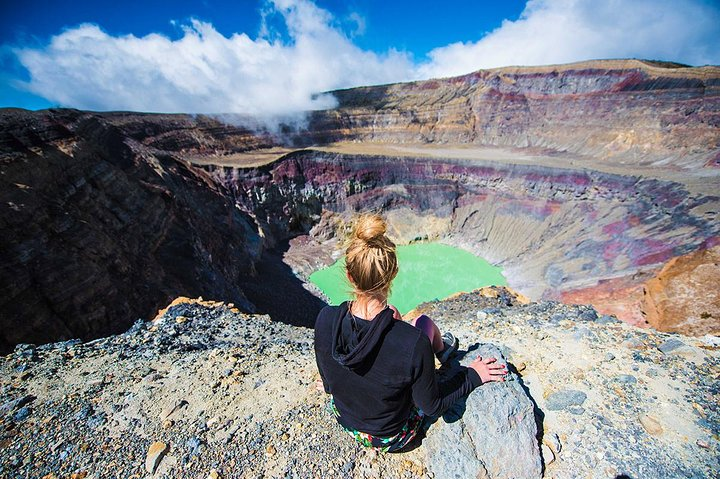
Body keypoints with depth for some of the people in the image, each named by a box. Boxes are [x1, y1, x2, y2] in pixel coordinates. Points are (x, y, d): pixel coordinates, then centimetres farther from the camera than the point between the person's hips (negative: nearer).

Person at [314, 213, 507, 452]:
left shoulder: (325, 319, -28)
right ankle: (442, 348, 38)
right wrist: (473, 375, -2)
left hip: (344, 421, 3)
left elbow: (327, 380, -9)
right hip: (392, 438, -2)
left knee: (391, 314, 9)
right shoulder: (414, 343, -38)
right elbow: (432, 406, -17)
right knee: (424, 323, 0)